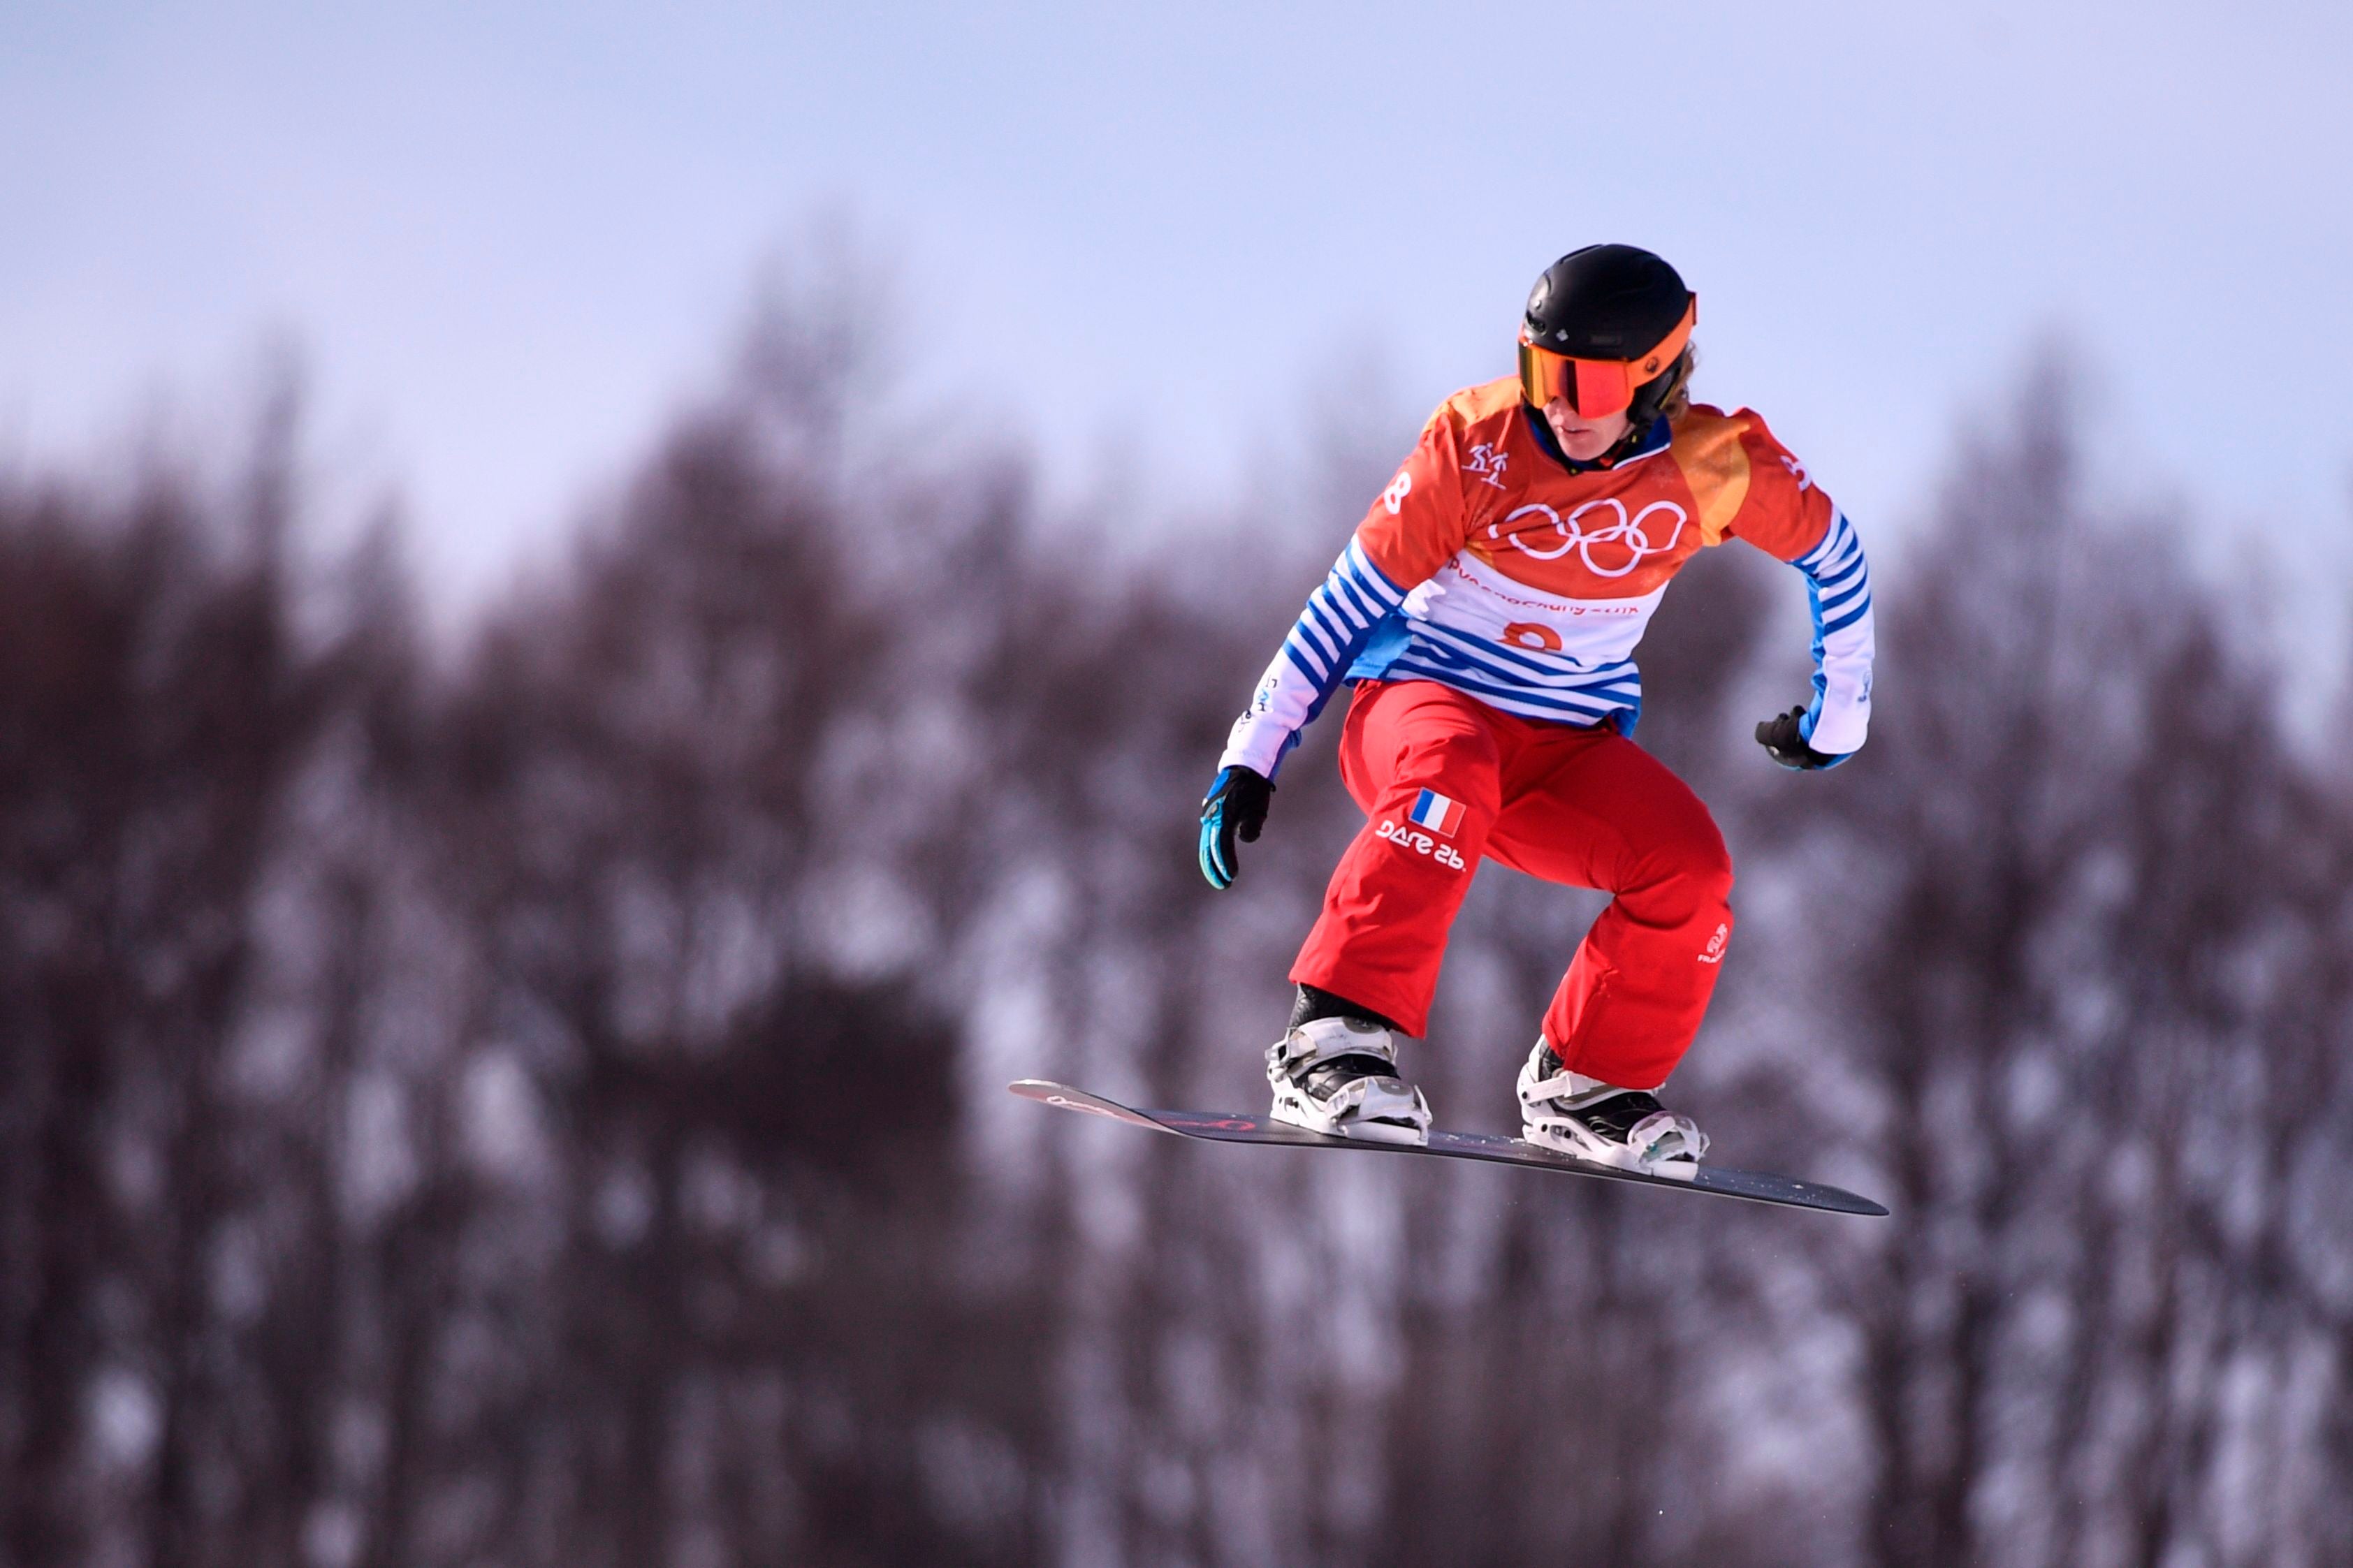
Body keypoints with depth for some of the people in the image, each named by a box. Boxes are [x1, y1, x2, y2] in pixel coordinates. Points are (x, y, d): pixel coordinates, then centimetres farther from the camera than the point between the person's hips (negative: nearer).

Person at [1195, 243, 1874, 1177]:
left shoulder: (1718, 464, -8)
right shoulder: (1478, 444, -13)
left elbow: (1833, 553, 11)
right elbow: (1351, 601, -7)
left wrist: (1838, 716, 18)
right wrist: (1251, 759, -10)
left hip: (1569, 749, 3)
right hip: (1421, 702, -3)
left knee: (1691, 871, -23)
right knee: (1449, 780, -39)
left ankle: (1583, 1087, -1)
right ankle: (1332, 1041, -42)